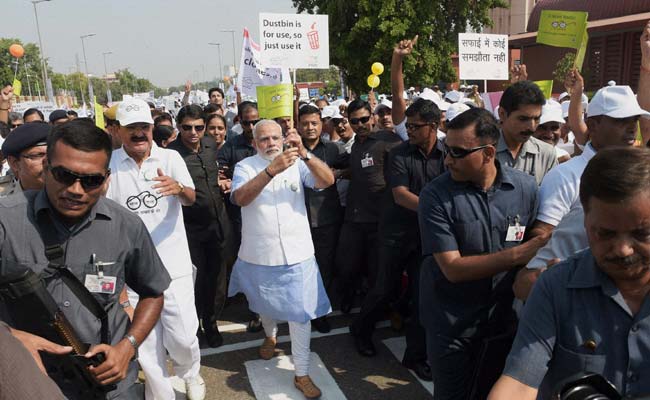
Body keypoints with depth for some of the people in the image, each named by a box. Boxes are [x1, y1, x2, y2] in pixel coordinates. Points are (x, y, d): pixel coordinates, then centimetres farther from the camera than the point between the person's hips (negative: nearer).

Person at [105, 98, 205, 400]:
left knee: (183, 337, 4)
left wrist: (179, 188, -35)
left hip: (174, 265, 0)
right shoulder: (108, 164, -3)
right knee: (146, 343, 11)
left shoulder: (170, 157, -2)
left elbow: (191, 199, -11)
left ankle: (190, 373, 37)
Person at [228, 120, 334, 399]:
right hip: (259, 254, 1)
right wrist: (271, 170, -39)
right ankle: (270, 335, 54)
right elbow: (240, 198, -25)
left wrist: (304, 154, -33)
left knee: (300, 313, 2)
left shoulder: (297, 163, -2)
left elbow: (327, 181, -17)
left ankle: (302, 374, 15)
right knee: (266, 305, 23)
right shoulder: (245, 166, -5)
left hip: (297, 253, 0)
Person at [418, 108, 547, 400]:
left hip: (505, 315, 3)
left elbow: (536, 244, 3)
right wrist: (516, 256, -25)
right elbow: (453, 269, -20)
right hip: (451, 324, -3)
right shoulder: (435, 196, -17)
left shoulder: (525, 187, -7)